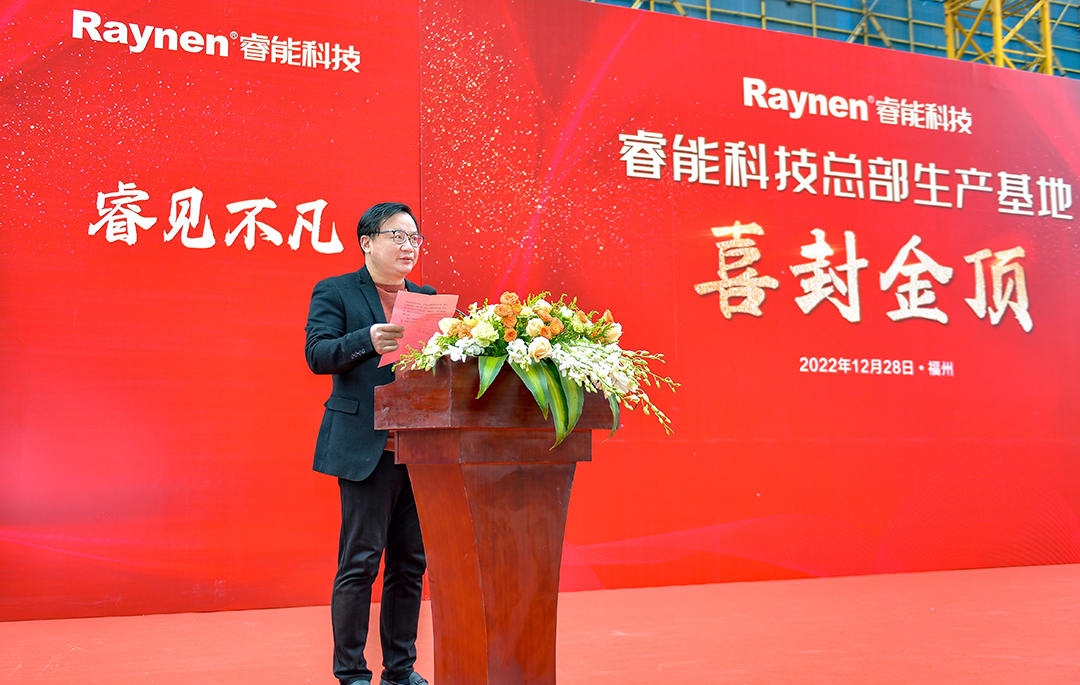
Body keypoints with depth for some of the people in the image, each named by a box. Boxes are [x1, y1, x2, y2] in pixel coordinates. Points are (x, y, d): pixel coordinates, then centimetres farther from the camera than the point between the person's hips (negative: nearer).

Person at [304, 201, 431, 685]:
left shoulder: (426, 298, 18)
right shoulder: (334, 292, 3)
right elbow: (317, 354, -9)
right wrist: (367, 341, -25)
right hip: (365, 447, -5)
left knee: (410, 563, 9)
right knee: (359, 563, -3)